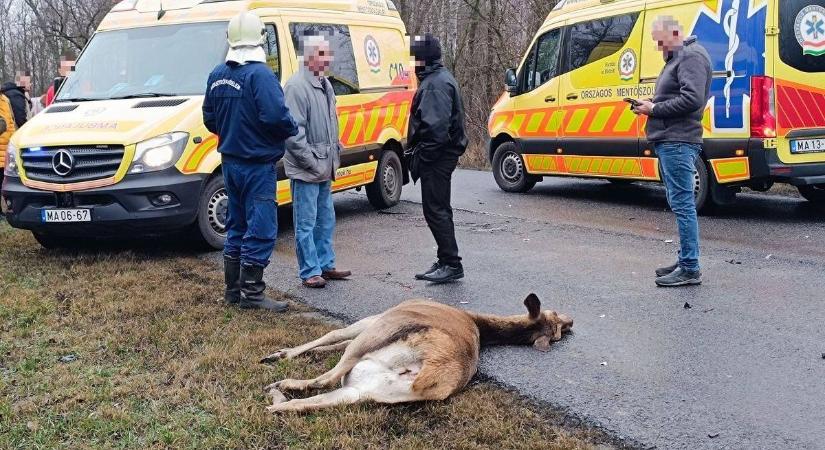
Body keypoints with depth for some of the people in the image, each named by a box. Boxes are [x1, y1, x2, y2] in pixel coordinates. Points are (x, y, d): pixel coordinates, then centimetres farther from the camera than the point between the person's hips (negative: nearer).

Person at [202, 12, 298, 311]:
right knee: (261, 230, -3)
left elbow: (209, 120, 13)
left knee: (237, 227, 16)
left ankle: (233, 289, 22)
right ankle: (251, 293, 0)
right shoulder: (260, 74, -17)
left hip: (230, 161, 8)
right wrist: (292, 130, -8)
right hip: (258, 165, -8)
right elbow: (276, 116, -27)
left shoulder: (218, 75, 9)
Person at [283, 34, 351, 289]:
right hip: (305, 171, -9)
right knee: (306, 224, -1)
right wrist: (313, 163, -20)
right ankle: (310, 272, 6)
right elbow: (293, 133, -21)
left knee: (326, 221, 17)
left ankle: (325, 265, 28)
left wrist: (335, 155, 16)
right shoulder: (297, 86, -17)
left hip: (325, 170, 9)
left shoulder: (325, 85, 13)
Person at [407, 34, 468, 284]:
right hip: (441, 154, 11)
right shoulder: (437, 79, 18)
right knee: (439, 209, 15)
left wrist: (422, 155, -20)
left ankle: (452, 264, -3)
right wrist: (415, 151, 18)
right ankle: (446, 262, 23)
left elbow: (436, 125, -25)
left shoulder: (436, 83, -17)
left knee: (435, 210, -8)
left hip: (436, 158, -11)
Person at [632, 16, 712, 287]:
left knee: (682, 204, -10)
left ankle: (690, 269, -8)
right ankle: (686, 262, 21)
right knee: (681, 204, 14)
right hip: (670, 141, 11)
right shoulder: (678, 58, 22)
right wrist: (651, 106, 10)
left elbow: (692, 99, -22)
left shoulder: (691, 57, -10)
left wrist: (655, 109, -15)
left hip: (677, 142, -11)